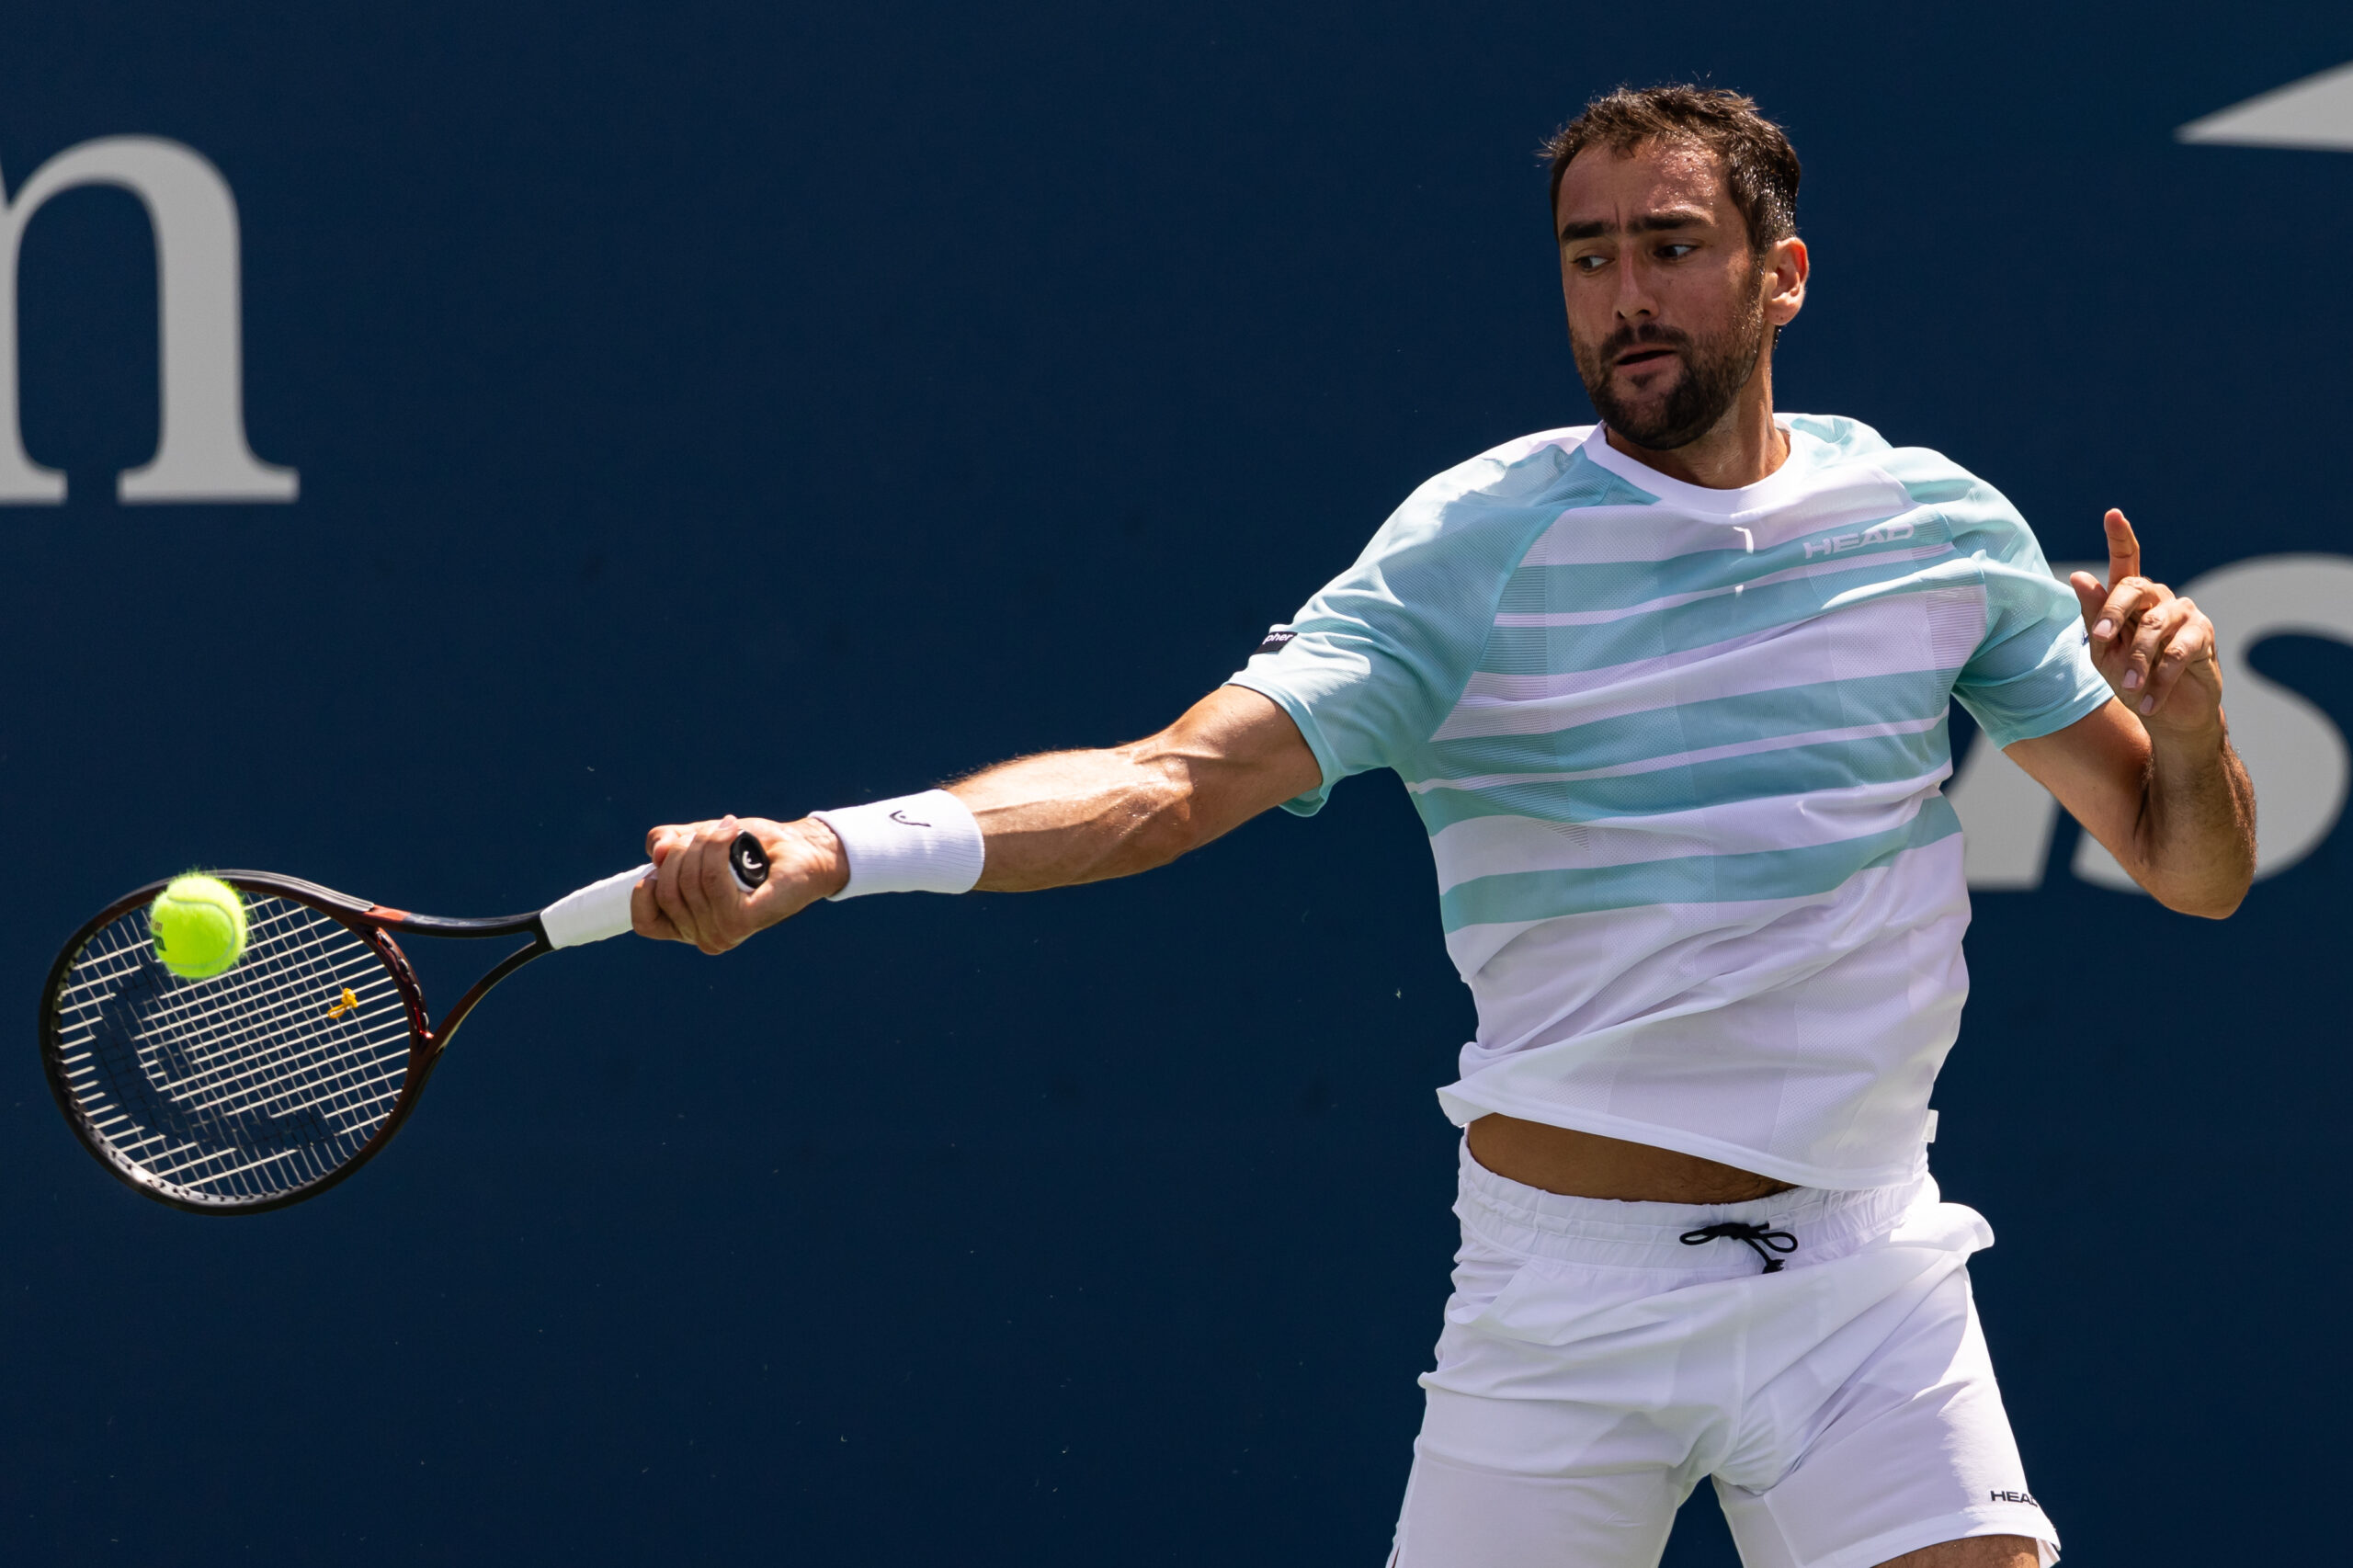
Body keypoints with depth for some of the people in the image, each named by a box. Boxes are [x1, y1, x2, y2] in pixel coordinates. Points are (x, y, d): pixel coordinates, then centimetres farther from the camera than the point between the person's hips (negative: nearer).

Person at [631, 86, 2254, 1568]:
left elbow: (2196, 870, 12)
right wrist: (818, 850, -32)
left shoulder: (1939, 523, 4)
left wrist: (2188, 718, -12)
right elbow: (1168, 783, -18)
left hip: (1863, 1283, 2)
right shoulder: (1478, 547, -6)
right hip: (1568, 1289, -2)